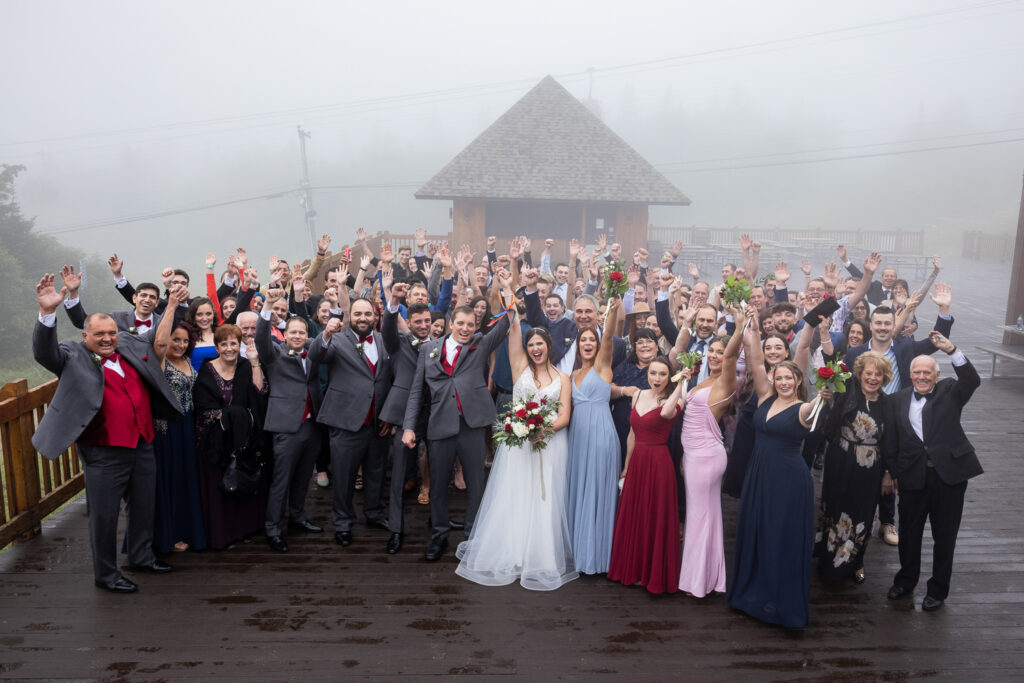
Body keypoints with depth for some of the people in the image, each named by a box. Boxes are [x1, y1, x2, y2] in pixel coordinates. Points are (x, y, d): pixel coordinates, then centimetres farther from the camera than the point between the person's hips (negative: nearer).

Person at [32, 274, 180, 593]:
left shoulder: (131, 346, 9)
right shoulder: (74, 358, -6)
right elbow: (45, 352, -25)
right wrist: (47, 312, -36)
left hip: (142, 446, 6)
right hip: (105, 452, -6)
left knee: (144, 506, 20)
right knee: (104, 514, 5)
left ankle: (141, 556, 40)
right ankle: (105, 574, 21)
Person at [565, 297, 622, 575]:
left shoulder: (602, 366, 0)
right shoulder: (573, 375, 16)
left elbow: (609, 338, -19)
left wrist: (614, 311, -35)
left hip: (600, 432, -6)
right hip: (577, 434, 6)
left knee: (598, 491, -1)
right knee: (578, 490, 10)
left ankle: (596, 553, 8)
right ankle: (579, 549, 22)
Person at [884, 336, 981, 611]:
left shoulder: (949, 392, 2)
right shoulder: (899, 400, 6)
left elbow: (972, 380, -20)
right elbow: (892, 441, 7)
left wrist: (951, 350, -30)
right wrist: (893, 474, 4)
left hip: (949, 473, -2)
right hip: (913, 475, 2)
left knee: (945, 535, 9)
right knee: (909, 532, 14)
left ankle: (938, 589, 25)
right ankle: (906, 580, 34)